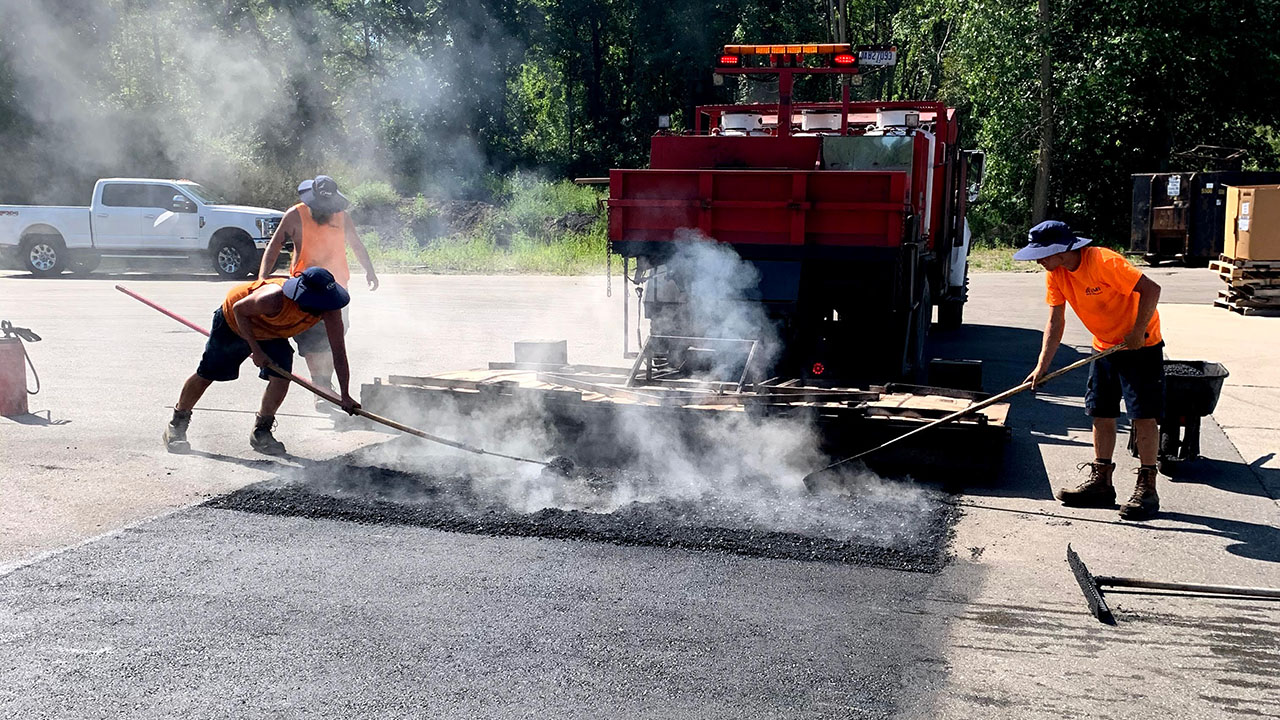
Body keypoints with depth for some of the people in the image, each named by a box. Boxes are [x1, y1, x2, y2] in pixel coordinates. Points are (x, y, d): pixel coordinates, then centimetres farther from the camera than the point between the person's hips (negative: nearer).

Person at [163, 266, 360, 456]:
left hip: (272, 333, 4)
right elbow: (239, 309, -25)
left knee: (281, 377, -14)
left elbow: (339, 353, -25)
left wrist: (345, 395, -27)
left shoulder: (330, 309, -31)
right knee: (207, 374, 6)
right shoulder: (274, 298, -45)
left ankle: (261, 433, 8)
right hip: (233, 319, -4)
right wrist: (256, 350, -24)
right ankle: (176, 426, 28)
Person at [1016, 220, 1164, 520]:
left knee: (1143, 416, -5)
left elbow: (1151, 289, -28)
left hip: (1141, 346, -7)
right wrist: (1042, 366, -10)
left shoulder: (1103, 262, -28)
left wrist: (1137, 333, -25)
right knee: (1102, 414, 9)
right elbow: (1055, 322, -3)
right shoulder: (1056, 274, -5)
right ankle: (1100, 482, 17)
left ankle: (1147, 488, 1)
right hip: (1104, 347, 7)